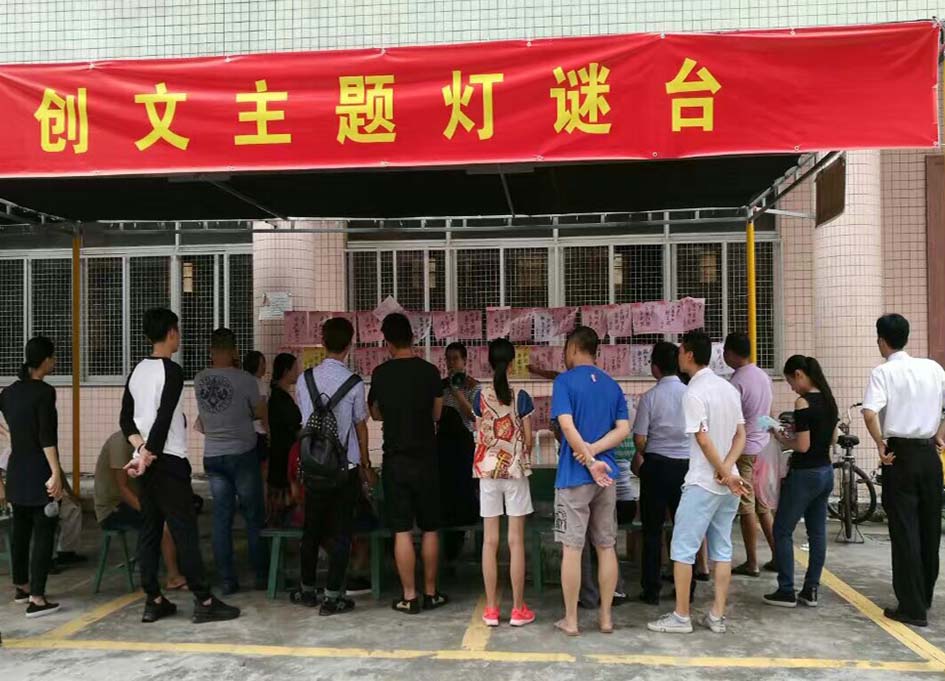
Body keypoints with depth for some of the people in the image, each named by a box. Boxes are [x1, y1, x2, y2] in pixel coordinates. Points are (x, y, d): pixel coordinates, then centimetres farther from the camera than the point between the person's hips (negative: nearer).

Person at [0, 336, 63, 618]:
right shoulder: (44, 392, -14)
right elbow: (46, 436, -20)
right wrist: (56, 473, -21)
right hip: (39, 472, -7)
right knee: (43, 532, -4)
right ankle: (36, 599, -8)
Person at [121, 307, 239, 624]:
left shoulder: (138, 370, 11)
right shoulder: (172, 371, -13)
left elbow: (126, 419, 10)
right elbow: (164, 418, -19)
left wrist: (141, 449, 0)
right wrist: (148, 455, -12)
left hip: (147, 463, 8)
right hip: (169, 461, -8)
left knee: (150, 530, 9)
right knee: (185, 530, -5)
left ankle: (153, 601, 13)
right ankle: (204, 602, -2)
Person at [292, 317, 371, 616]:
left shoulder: (305, 379, -1)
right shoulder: (354, 383, -11)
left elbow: (305, 420, 8)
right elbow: (360, 427, -2)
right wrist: (365, 465, 11)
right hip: (346, 467, -3)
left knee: (311, 528, 15)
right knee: (341, 532, 4)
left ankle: (307, 590, 27)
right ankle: (333, 597, 6)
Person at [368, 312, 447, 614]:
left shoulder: (380, 374, -3)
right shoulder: (429, 371, -6)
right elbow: (437, 413, 4)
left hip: (395, 459, 0)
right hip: (425, 459, 0)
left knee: (402, 530, 4)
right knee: (430, 529, 11)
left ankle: (409, 597, 8)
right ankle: (430, 593, 18)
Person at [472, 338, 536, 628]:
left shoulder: (480, 396, -2)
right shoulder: (521, 397, -6)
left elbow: (480, 436, 3)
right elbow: (528, 440, -2)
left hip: (488, 470, 2)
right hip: (515, 470, -1)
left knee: (490, 540, 5)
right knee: (516, 541, 2)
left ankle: (491, 609, 9)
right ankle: (518, 609, 7)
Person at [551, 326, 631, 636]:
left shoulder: (565, 381, -6)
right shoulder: (613, 386, 10)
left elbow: (567, 425, -18)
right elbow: (623, 429, 1)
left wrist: (590, 461, -15)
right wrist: (592, 451, -8)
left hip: (574, 476, -5)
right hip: (606, 476, 5)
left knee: (572, 549, 2)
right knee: (606, 547, 11)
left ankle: (570, 620, 8)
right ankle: (606, 617, 16)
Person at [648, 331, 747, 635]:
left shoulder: (694, 393, -15)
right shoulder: (729, 388, 10)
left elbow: (703, 440, -18)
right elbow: (741, 435, 8)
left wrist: (726, 474, -10)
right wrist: (727, 469, -4)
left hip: (703, 483, -8)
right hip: (728, 483, 8)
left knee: (683, 549, 2)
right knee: (722, 549, 11)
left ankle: (681, 617, 6)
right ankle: (717, 616, 15)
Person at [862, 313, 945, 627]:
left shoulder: (883, 372, -9)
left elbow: (870, 413, -24)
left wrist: (880, 446, -12)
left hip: (900, 454, -5)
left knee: (904, 531, 0)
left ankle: (913, 607, 2)